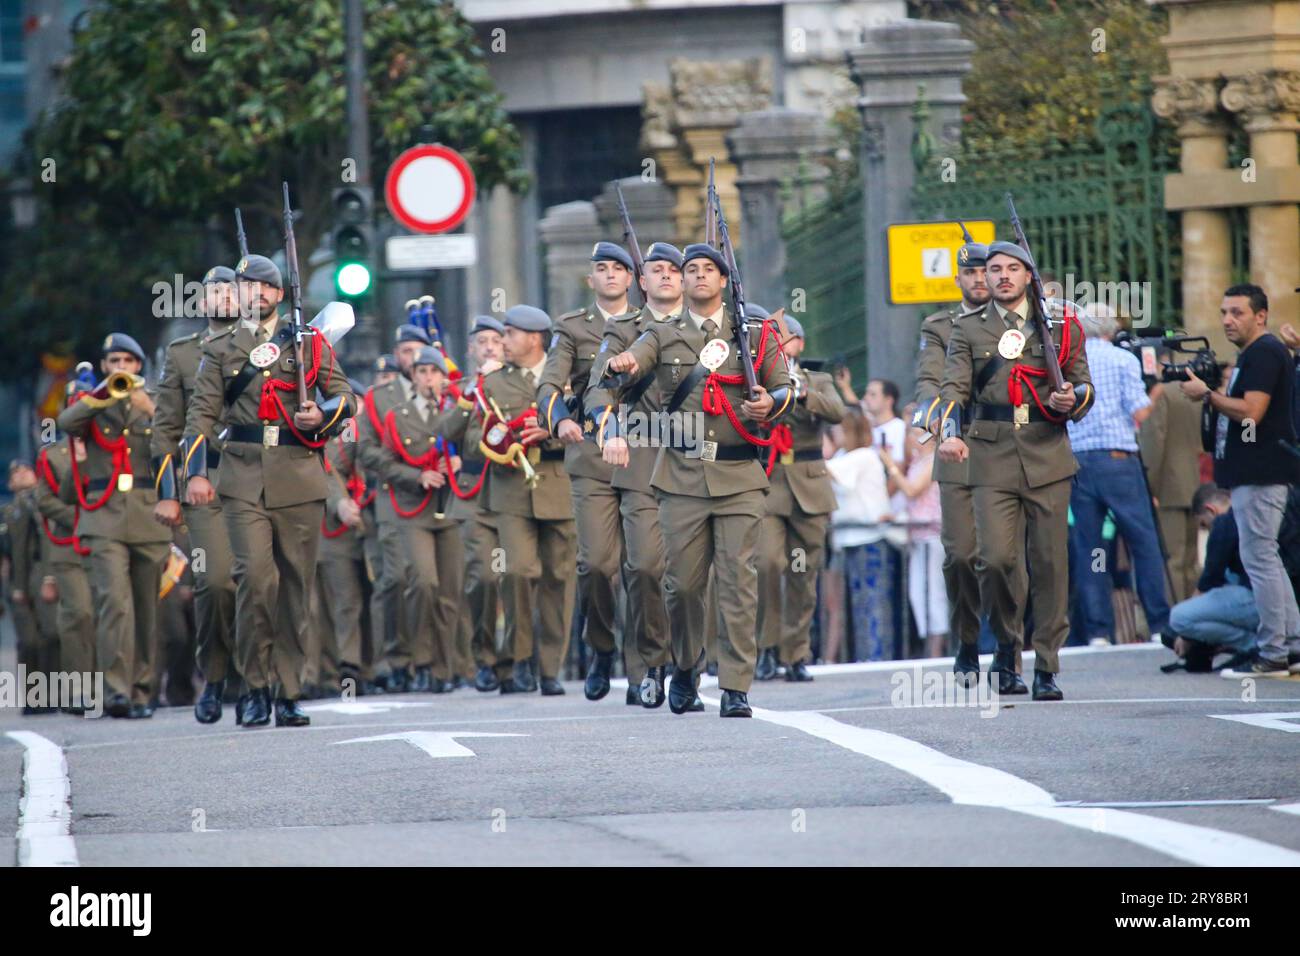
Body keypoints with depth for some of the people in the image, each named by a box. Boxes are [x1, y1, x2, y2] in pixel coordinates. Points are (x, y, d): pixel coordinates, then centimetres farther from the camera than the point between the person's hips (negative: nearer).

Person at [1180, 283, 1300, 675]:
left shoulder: (1264, 352, -13)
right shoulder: (1253, 354, 20)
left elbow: (1250, 412, -22)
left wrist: (1206, 394, -12)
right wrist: (1212, 396, 9)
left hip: (1260, 475, -11)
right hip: (1251, 473, 11)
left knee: (1259, 558, -10)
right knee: (1265, 559, 13)